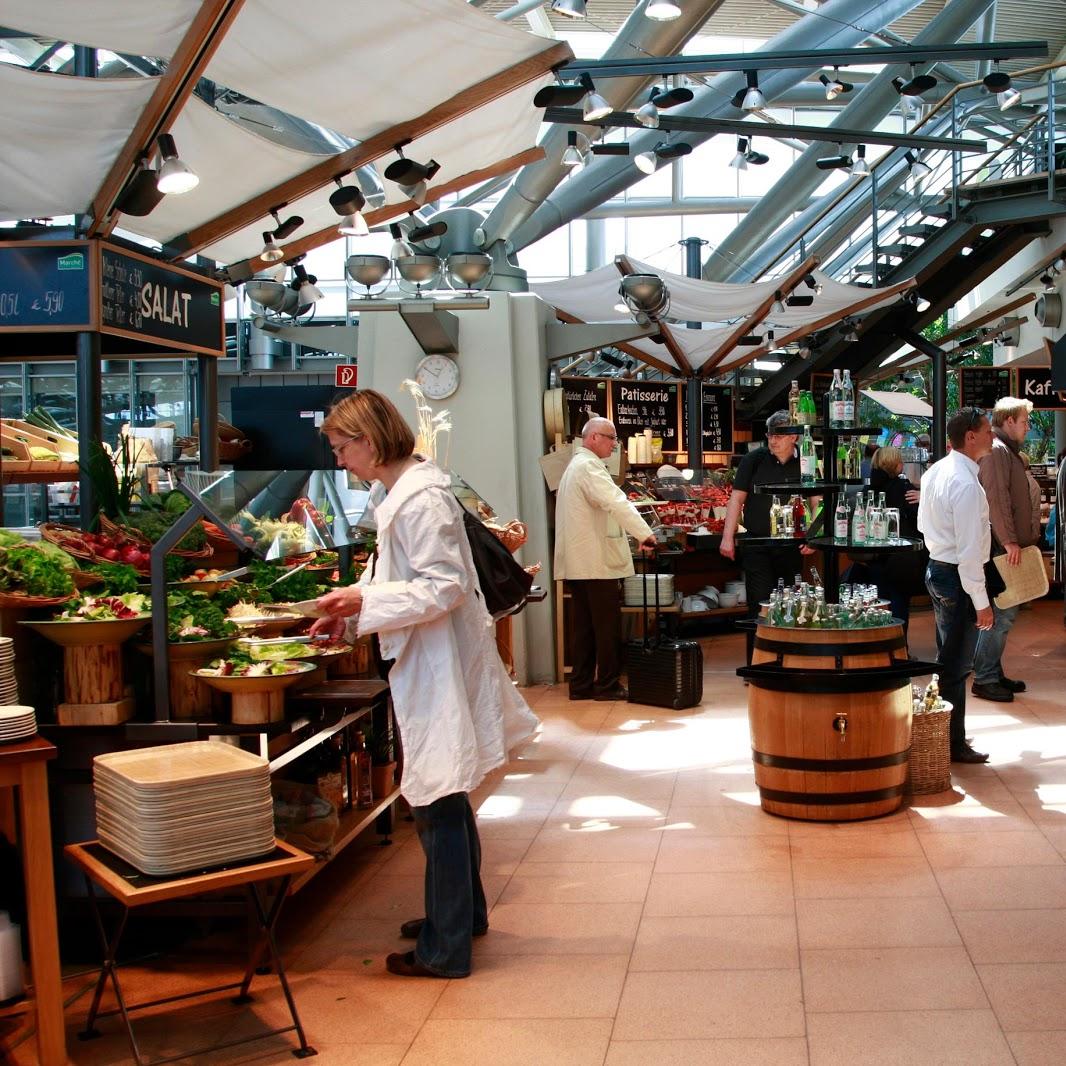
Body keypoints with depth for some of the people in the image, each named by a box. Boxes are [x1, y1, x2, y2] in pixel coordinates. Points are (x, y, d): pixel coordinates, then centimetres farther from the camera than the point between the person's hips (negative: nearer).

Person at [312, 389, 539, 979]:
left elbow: (446, 586, -24)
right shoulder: (397, 493, 11)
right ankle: (463, 910, 37)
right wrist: (351, 614, 10)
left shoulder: (421, 499, -20)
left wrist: (365, 601, -21)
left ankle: (445, 948, 10)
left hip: (441, 667, -10)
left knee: (436, 802, -1)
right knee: (443, 796, 21)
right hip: (425, 664, 10)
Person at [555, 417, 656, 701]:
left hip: (577, 561, 10)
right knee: (608, 625, -3)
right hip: (596, 561, -10)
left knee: (584, 624, 10)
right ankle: (607, 685, 2)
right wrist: (644, 533, -26)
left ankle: (581, 684, 12)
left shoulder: (575, 465, 21)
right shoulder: (589, 466, -13)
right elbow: (616, 502, -25)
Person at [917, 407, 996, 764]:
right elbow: (970, 550, -24)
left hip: (937, 569, 10)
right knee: (956, 665, 2)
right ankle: (953, 745, 12)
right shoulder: (965, 483, -23)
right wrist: (981, 602, -19)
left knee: (948, 659, 20)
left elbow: (924, 522, 17)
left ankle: (945, 733, 32)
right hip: (957, 578, -10)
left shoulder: (935, 471, 6)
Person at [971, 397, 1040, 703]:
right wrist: (1009, 541, -24)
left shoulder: (1008, 451, 20)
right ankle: (984, 680, -2)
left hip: (1009, 546, 11)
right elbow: (996, 498, -22)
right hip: (1002, 547, -11)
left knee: (1005, 612, 14)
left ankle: (993, 673, 21)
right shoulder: (997, 450, -14)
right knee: (1002, 612, -8)